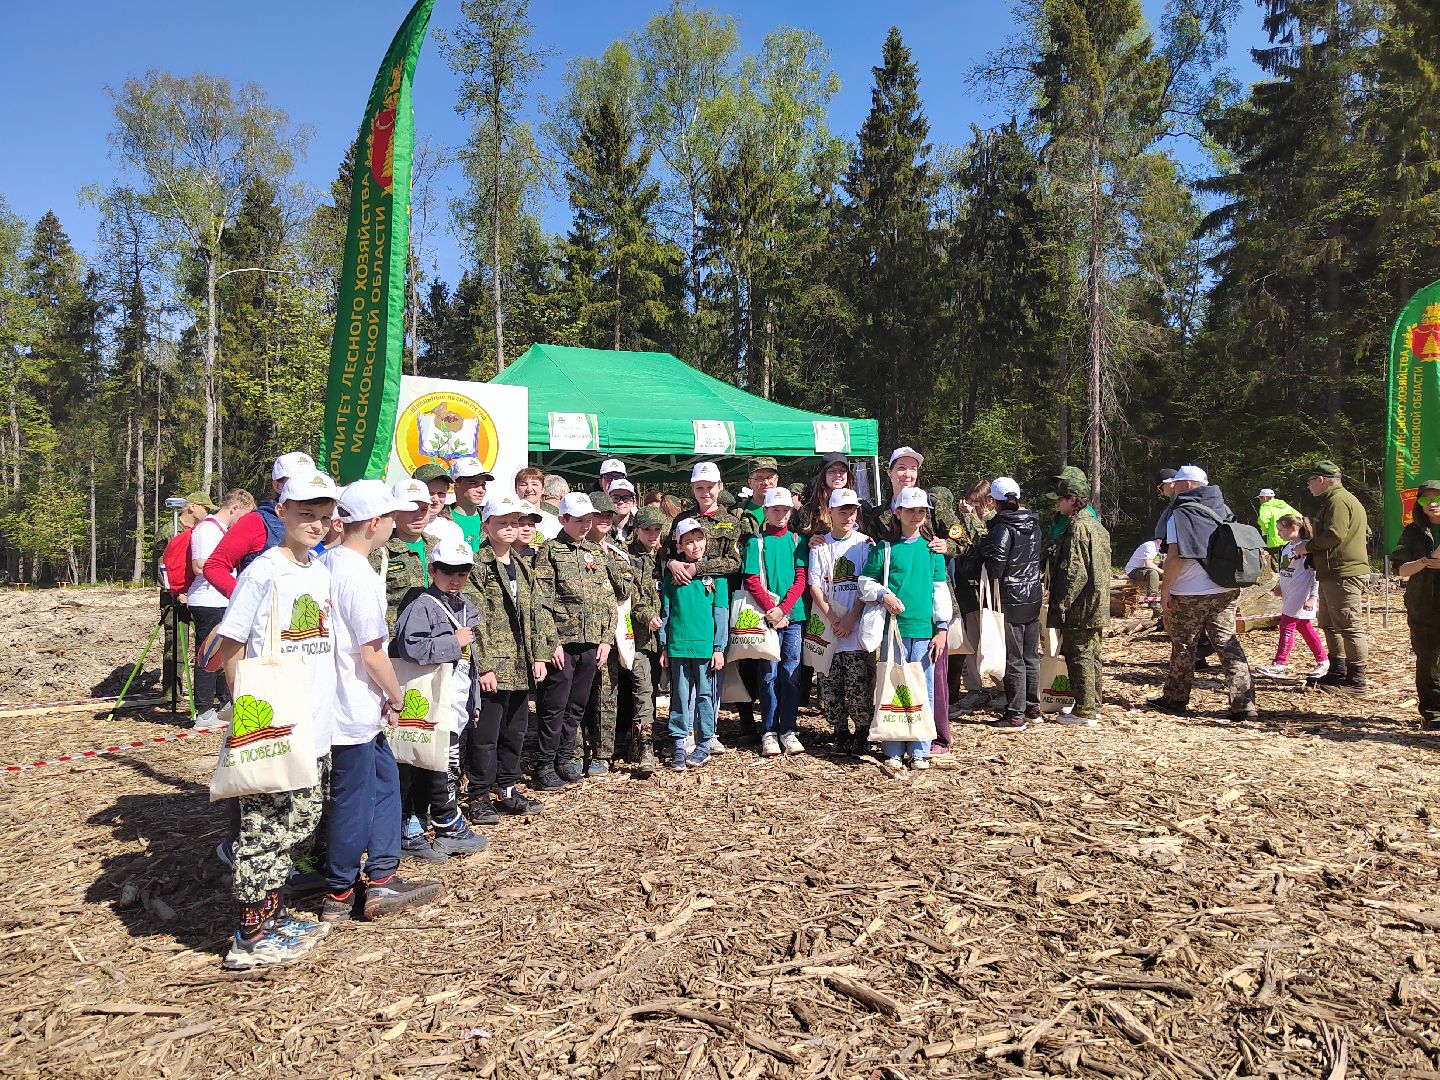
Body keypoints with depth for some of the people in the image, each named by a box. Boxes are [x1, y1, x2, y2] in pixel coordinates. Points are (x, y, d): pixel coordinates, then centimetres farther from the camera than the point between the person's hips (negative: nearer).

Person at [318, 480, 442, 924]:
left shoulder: (326, 563, 7)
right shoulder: (360, 575, -21)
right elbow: (372, 652, -22)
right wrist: (397, 698, -5)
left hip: (348, 705, 10)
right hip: (356, 710, -9)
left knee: (385, 779, 17)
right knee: (353, 800, 5)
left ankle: (381, 880, 22)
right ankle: (338, 895, 21)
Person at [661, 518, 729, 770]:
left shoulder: (715, 573, 1)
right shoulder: (672, 575, 5)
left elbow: (721, 613, 1)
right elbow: (665, 611, 8)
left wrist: (719, 647, -4)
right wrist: (664, 646, 5)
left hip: (706, 646, -1)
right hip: (678, 645, 1)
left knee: (705, 695, 7)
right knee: (680, 696, 8)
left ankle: (704, 745, 17)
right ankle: (678, 745, 15)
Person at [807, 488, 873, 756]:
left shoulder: (865, 544, 3)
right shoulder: (820, 545, 7)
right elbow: (814, 586, 2)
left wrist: (850, 620, -11)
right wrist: (832, 619, -8)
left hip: (856, 625, -2)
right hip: (828, 625, 2)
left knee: (857, 682, -7)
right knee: (831, 683, 3)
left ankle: (862, 733, 5)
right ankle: (840, 732, 15)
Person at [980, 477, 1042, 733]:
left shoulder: (1003, 527, -16)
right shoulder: (1033, 523, 8)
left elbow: (996, 565, -20)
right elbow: (1038, 557, 13)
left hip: (1011, 600, -7)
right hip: (1033, 597, 7)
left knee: (1014, 659, -1)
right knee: (1031, 656, 16)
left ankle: (1015, 715, 4)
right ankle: (1033, 707, 25)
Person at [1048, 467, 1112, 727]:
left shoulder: (1077, 527, -17)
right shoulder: (1096, 525, 14)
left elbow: (1074, 573, -21)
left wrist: (1060, 606, -16)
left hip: (1079, 608, -10)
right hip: (1096, 607, 10)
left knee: (1079, 657, -3)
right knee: (1091, 655, 16)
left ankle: (1084, 711, 2)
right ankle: (1092, 706, 25)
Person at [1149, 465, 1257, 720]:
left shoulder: (1180, 513, -10)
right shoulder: (1223, 510, 10)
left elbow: (1176, 556, -17)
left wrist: (1165, 589, -10)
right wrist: (1234, 588, 21)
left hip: (1189, 594, -6)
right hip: (1226, 593, 6)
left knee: (1183, 647, 6)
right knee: (1229, 645, 6)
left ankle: (1175, 700, 18)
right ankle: (1244, 703, 2)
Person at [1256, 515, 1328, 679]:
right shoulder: (1286, 548, 12)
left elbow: (1316, 573, -17)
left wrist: (1313, 596, -21)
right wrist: (1280, 586, 13)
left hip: (1300, 596, -9)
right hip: (1289, 596, 9)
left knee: (1287, 626, -9)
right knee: (1305, 628, 13)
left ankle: (1279, 665, -7)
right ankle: (1323, 661, 23)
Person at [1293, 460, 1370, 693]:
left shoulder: (1338, 501, -14)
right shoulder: (1332, 500, 21)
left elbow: (1334, 535, -24)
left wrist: (1307, 547, -10)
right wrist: (1309, 548, 16)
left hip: (1344, 575, -12)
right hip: (1332, 574, 12)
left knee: (1350, 626, -8)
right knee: (1329, 624, 18)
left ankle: (1356, 681, -4)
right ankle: (1337, 673, 27)